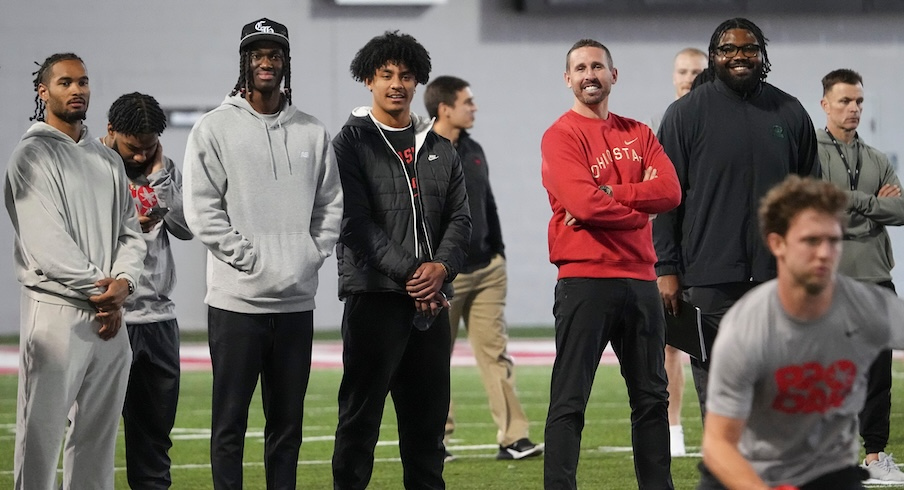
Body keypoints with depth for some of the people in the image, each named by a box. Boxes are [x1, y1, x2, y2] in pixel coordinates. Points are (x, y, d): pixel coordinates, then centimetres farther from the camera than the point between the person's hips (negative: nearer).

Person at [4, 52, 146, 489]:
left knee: (98, 437, 8)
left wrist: (123, 282, -7)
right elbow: (46, 241, -13)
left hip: (110, 316, 7)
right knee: (41, 435, -7)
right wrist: (99, 291, -13)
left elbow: (130, 231, 14)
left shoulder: (108, 160, 18)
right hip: (56, 311, -7)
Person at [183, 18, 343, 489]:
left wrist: (314, 253, 1)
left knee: (288, 422, 9)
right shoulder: (215, 127, -1)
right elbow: (201, 207, -6)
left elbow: (330, 202, 15)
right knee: (230, 420, -1)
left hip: (297, 301, 4)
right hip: (237, 299, -4)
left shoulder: (313, 132, 12)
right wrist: (246, 255, -13)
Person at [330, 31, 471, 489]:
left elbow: (459, 217, 11)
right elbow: (357, 222, -10)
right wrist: (409, 274, -16)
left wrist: (441, 267, -8)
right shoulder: (351, 143, -2)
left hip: (432, 297, 5)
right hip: (373, 296, -5)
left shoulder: (439, 148, 15)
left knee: (428, 413, 8)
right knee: (361, 412, -3)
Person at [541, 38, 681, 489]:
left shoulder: (638, 134, 14)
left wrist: (608, 194, -15)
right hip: (585, 281, -6)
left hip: (639, 279, 6)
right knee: (569, 400, -7)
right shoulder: (561, 136, -4)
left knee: (652, 396, 13)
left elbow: (669, 190, -3)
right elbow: (583, 204, -18)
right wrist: (638, 211, -5)